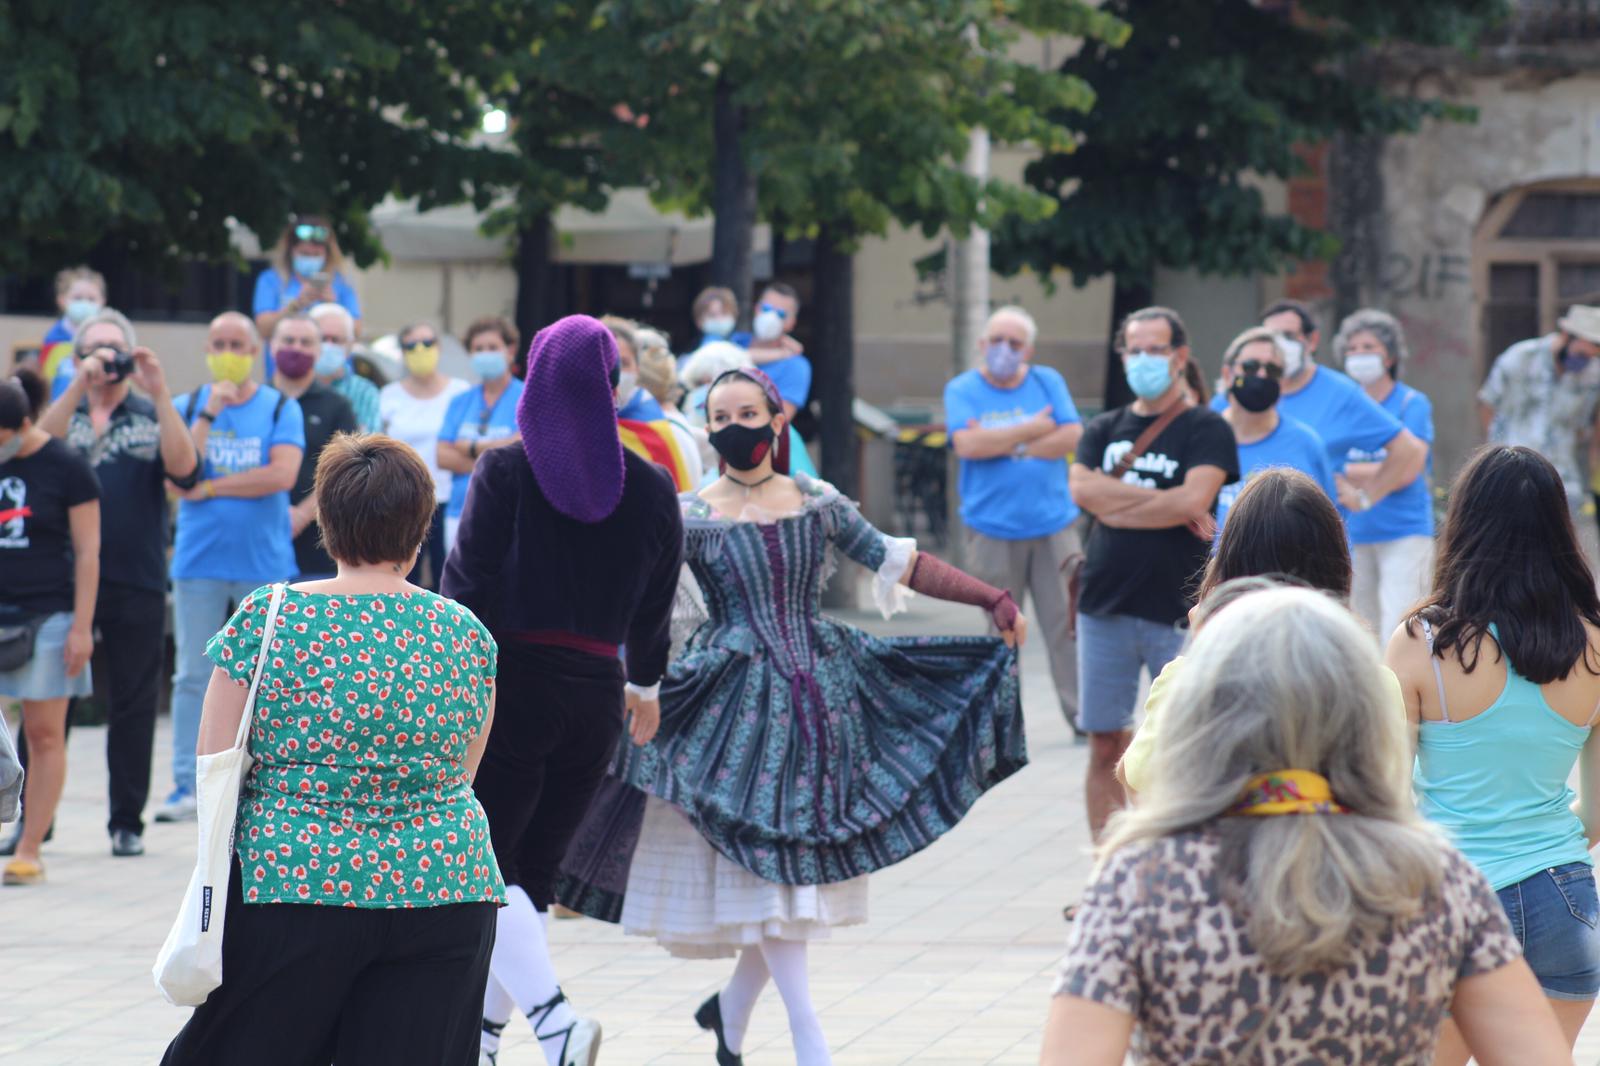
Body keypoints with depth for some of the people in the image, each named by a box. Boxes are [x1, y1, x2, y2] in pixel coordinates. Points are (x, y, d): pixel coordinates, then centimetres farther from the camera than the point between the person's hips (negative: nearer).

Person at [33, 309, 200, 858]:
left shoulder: (152, 417, 8)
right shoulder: (63, 412, 11)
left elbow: (185, 470, -10)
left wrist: (160, 394, -16)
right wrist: (79, 388, -20)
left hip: (136, 584, 0)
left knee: (133, 704, 4)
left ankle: (127, 822, 11)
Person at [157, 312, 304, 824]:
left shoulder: (281, 409, 3)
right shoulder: (186, 407, 8)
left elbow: (283, 475, -12)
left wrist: (210, 487, -9)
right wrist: (209, 415, -13)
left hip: (264, 561, -1)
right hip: (199, 561, 1)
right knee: (192, 677, -1)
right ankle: (187, 786, 2)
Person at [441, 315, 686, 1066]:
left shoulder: (505, 471, -7)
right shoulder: (651, 488, 5)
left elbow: (467, 585, -11)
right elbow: (655, 604, 14)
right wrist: (645, 683, 31)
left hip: (509, 684, -4)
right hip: (595, 690, 4)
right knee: (534, 872, 14)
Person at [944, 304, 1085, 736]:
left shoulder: (1048, 382, 9)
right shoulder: (962, 389, 3)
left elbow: (1072, 437, -4)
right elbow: (967, 444, -14)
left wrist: (1002, 444, -10)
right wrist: (1030, 431, -9)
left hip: (1053, 525, 1)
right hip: (992, 532, -1)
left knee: (1067, 622, -3)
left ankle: (1082, 714, 1)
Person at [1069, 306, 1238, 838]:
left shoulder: (1206, 430, 1)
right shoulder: (1104, 430, 14)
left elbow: (1194, 500, -15)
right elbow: (1083, 489, -5)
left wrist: (1115, 507, -6)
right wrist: (1166, 504, -10)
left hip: (1177, 610, -4)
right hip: (1105, 607, 4)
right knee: (1105, 746, 5)